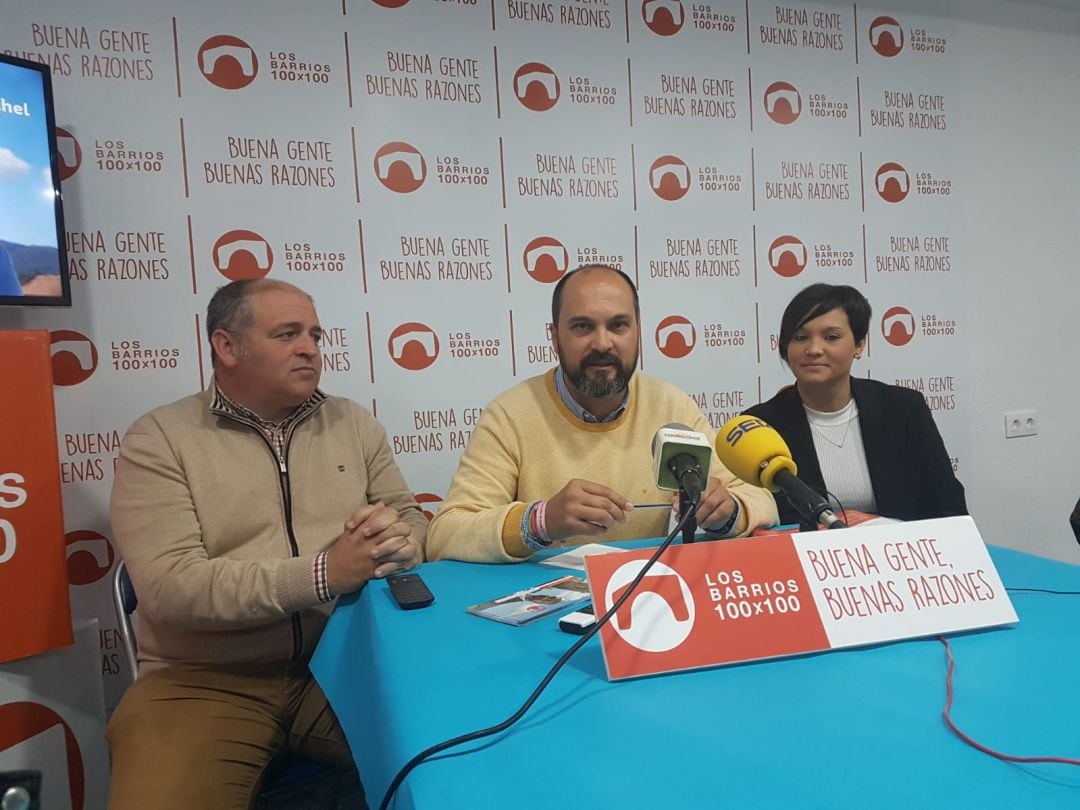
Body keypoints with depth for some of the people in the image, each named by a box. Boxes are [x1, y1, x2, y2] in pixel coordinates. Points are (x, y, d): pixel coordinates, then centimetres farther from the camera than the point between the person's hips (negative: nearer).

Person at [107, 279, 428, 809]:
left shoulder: (353, 423, 10)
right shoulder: (159, 439, -3)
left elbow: (411, 518, 10)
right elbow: (170, 587, -14)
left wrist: (395, 538, -15)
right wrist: (323, 574, -24)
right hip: (208, 681, -2)